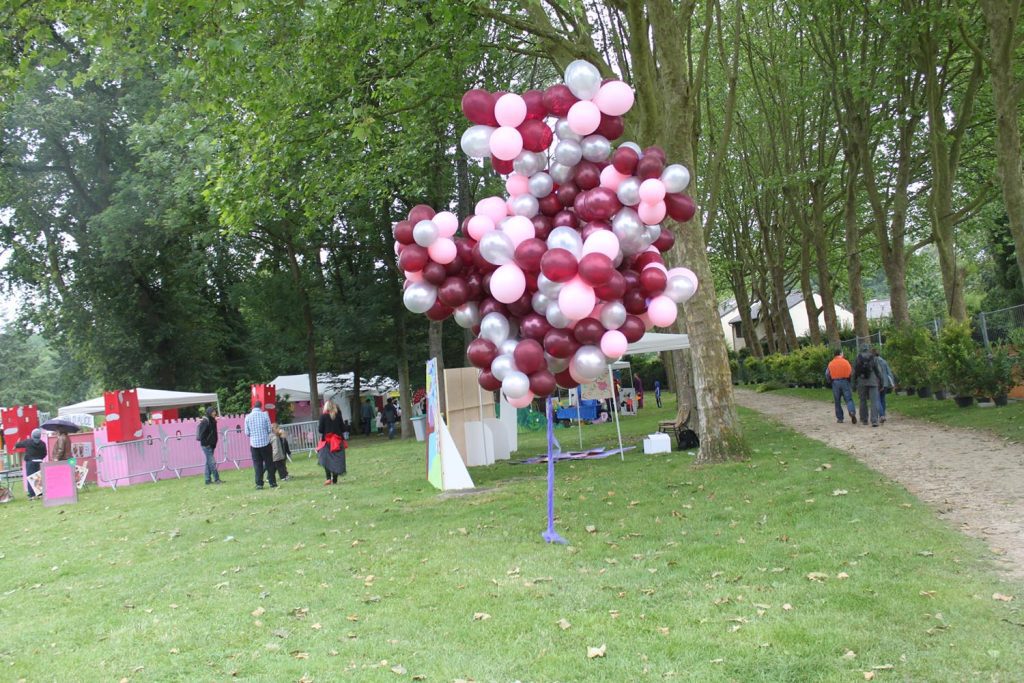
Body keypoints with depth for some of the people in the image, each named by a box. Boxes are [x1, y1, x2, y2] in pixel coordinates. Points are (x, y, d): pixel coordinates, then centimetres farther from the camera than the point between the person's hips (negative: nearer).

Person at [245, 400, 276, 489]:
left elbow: (247, 433, -1)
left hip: (254, 444, 1)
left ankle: (259, 484, 5)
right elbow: (269, 430, -3)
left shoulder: (248, 417, -3)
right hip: (265, 442, -1)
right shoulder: (265, 415, -6)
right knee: (269, 463, 9)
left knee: (257, 465, 7)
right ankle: (272, 483, 12)